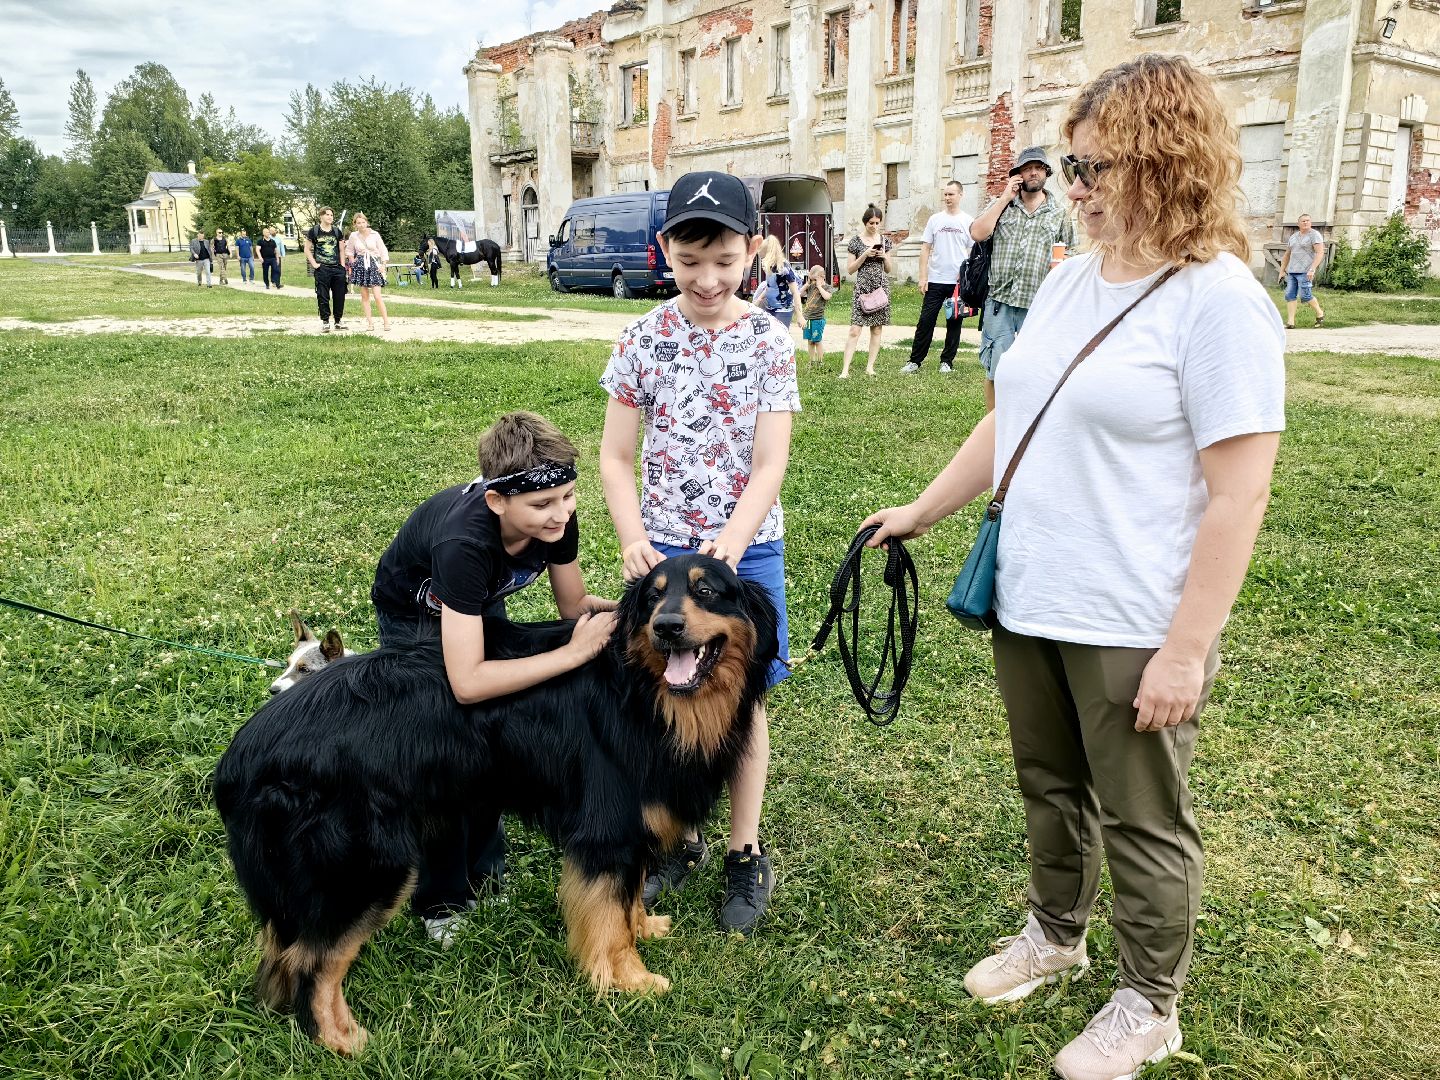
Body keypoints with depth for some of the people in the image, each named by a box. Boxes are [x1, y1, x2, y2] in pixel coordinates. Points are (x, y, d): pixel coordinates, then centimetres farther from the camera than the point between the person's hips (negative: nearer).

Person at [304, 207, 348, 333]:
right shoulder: (313, 231, 2)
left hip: (337, 268, 3)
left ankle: (338, 321, 16)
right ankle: (325, 322, 6)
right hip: (322, 269, -3)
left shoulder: (337, 232, 11)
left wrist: (343, 266, 5)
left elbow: (342, 250, 14)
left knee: (339, 296, 5)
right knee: (323, 296, -1)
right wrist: (314, 264, -6)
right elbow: (307, 249, 4)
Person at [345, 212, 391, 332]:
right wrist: (352, 261, 8)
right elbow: (350, 250, 19)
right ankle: (370, 322, 7)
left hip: (374, 264, -2)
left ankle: (386, 321, -6)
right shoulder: (353, 236, 5)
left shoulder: (375, 235, -1)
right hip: (360, 266, 3)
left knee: (377, 296, -12)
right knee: (364, 296, 2)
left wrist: (383, 265, -5)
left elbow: (383, 250, 3)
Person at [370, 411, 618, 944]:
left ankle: (484, 870, 27)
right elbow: (467, 684, -51)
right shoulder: (463, 543, -47)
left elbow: (573, 606, -12)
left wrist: (611, 609, -33)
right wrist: (574, 652, -49)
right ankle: (441, 899, 12)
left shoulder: (555, 518, -30)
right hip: (415, 614, -5)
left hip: (482, 604, 5)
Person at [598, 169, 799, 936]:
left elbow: (770, 464, -11)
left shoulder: (768, 342, -7)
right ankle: (681, 838, 31)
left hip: (746, 548, -1)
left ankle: (746, 852, 26)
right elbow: (615, 457, -1)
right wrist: (633, 541, -15)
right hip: (663, 548, 1)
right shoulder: (644, 339, -3)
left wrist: (731, 542, -25)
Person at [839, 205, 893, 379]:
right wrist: (865, 255, -11)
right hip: (862, 287, -3)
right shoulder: (856, 241, 1)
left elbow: (889, 270, 14)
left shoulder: (884, 240, 9)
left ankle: (870, 366, 11)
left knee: (876, 329, 4)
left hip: (881, 287, 3)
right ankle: (845, 369, -11)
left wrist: (884, 257, -5)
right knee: (855, 330, -10)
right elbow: (850, 269, 0)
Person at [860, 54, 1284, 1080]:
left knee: (1144, 823, 12)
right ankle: (1056, 934, 46)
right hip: (1030, 605, 7)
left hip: (1135, 630, -6)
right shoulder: (1069, 278, 7)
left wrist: (1185, 652, -18)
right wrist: (920, 511, 18)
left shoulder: (1217, 300, -15)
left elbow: (1238, 497, -17)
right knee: (1052, 790, 23)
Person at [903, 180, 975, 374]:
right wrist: (923, 277, -2)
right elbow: (925, 249, 6)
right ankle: (915, 361, 4)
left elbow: (973, 252, 4)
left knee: (954, 322, 5)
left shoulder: (968, 221, 4)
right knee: (925, 321, -2)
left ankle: (947, 361, 14)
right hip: (935, 280, 0)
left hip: (959, 282, 0)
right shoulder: (935, 220, 7)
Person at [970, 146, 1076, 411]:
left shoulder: (1059, 213, 9)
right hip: (1000, 301, 0)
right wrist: (1005, 198, -5)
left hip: (1039, 306, 0)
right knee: (994, 371, 4)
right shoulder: (1001, 205, 10)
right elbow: (978, 233, -7)